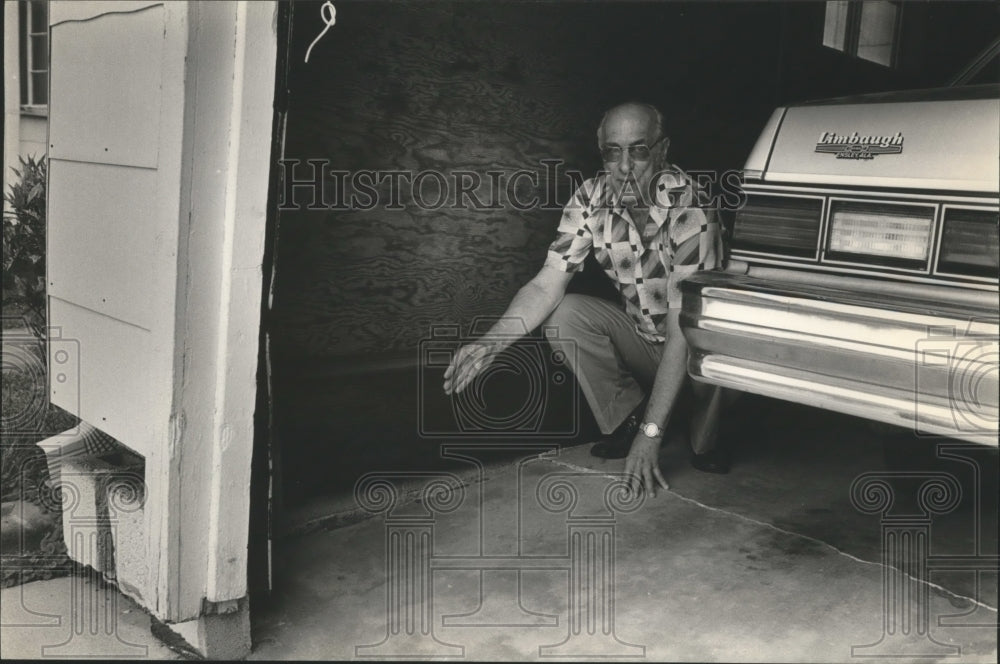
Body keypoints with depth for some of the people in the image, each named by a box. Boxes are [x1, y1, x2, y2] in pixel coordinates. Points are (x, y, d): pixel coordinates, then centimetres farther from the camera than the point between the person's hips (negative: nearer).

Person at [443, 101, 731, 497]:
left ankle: (704, 443, -5)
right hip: (642, 338, 4)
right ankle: (628, 419, -4)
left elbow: (683, 329, -32)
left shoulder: (687, 208, -28)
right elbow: (547, 286, -15)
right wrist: (490, 342, -34)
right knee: (563, 314, -20)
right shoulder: (591, 200, -13)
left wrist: (651, 433, -35)